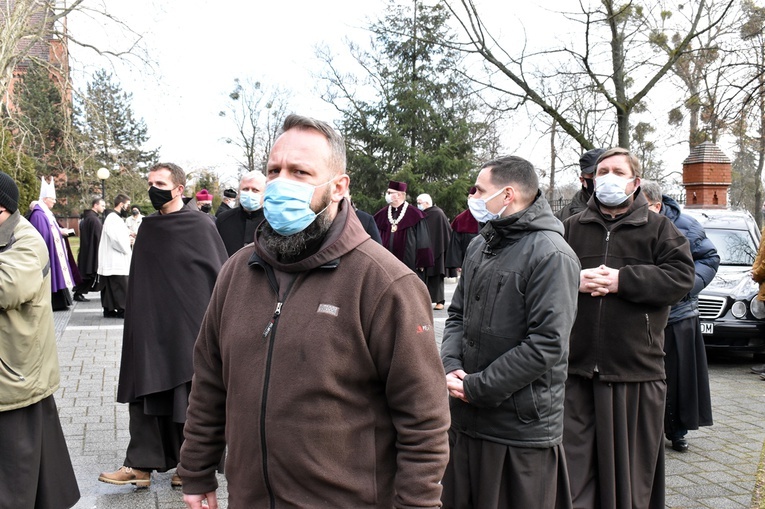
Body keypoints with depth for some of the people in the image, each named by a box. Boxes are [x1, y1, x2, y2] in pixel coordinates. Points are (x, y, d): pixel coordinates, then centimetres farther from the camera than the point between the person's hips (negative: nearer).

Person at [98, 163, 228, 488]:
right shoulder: (148, 228, 9)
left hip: (188, 327, -5)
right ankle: (140, 464, 12)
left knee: (189, 398, 4)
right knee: (146, 393, 5)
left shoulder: (200, 226, -8)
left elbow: (219, 275, -9)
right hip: (151, 327, 6)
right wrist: (137, 321, 13)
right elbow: (138, 281, 16)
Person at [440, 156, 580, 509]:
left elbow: (546, 345, -20)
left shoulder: (551, 254, -15)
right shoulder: (480, 247, 10)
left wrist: (476, 388, -16)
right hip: (465, 419, 7)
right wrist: (451, 367, -4)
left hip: (522, 429, -7)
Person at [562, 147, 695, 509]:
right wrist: (574, 279, -12)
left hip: (635, 371, -1)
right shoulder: (571, 228, 12)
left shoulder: (658, 228, 6)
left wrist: (623, 280, -16)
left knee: (631, 465, 9)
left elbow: (681, 276, -7)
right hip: (576, 369, 1)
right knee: (574, 461, 5)